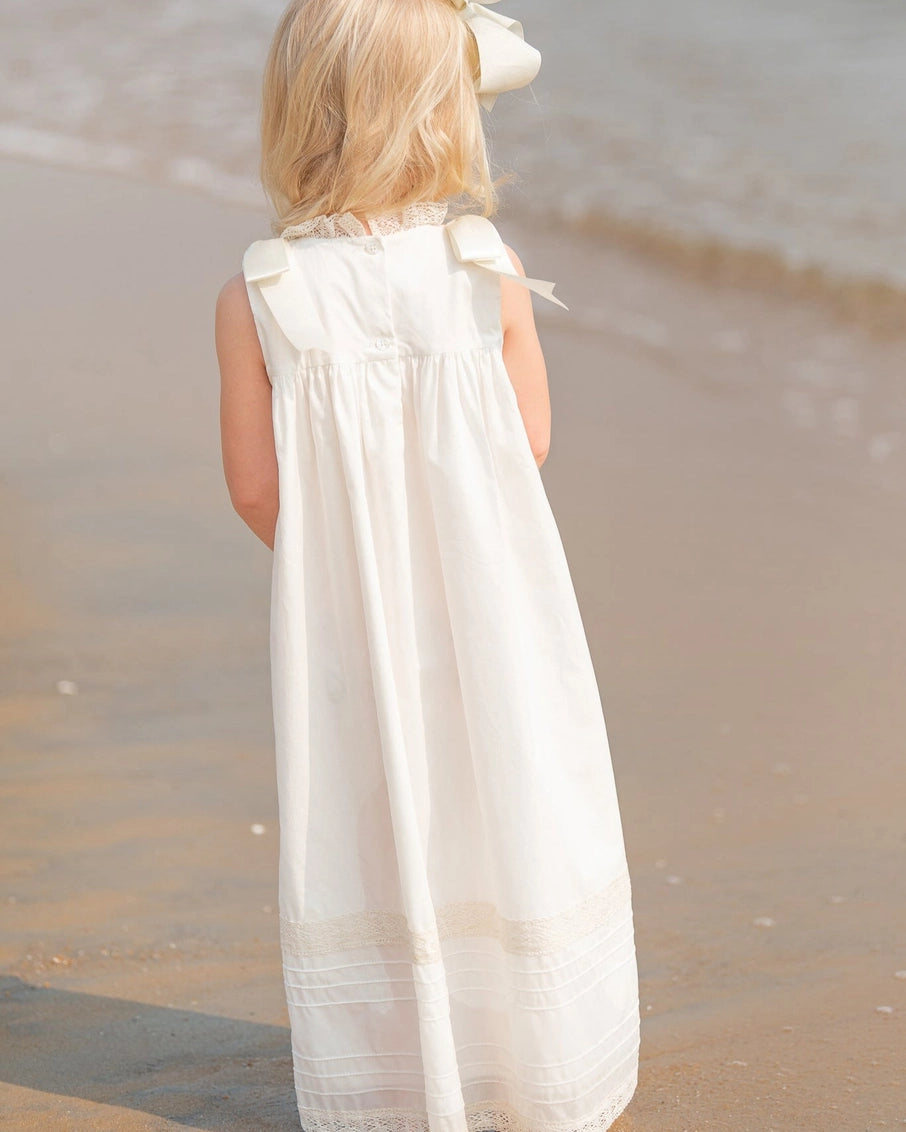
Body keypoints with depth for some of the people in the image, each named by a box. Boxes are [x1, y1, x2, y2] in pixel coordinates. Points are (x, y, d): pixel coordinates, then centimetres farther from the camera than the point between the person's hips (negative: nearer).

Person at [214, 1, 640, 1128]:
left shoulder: (256, 298, -12)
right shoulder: (489, 272, -12)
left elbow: (256, 488, -6)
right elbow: (529, 444, -3)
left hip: (342, 612, 0)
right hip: (486, 605, 0)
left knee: (368, 831, 13)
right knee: (511, 813, 15)